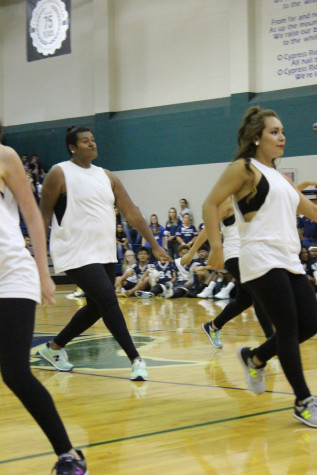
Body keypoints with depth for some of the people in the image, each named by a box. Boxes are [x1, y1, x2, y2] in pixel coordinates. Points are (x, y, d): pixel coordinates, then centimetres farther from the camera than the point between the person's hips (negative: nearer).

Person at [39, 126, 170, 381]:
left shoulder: (107, 177, 11)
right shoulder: (60, 174, -6)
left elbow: (132, 212, 9)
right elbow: (44, 216, -4)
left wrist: (155, 245, 4)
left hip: (105, 253, 7)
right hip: (77, 254, -7)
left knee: (96, 308, 14)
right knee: (109, 301, -16)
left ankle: (54, 347, 33)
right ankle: (136, 359, -10)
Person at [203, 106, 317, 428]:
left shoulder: (280, 178, 22)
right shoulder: (245, 168, 0)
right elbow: (211, 204, -5)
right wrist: (216, 247, -15)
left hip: (290, 261, 8)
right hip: (262, 261, -8)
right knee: (289, 328, -10)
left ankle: (255, 358, 24)